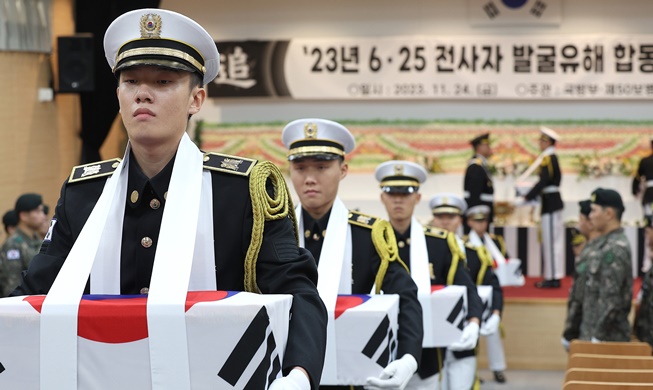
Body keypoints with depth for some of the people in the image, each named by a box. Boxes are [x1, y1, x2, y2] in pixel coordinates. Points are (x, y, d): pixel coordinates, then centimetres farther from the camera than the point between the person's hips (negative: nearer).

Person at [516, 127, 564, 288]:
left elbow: (543, 182, -24)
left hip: (550, 204, -10)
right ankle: (553, 276, 16)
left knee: (551, 240, -6)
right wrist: (530, 196, 17)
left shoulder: (548, 159, -16)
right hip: (553, 201, 10)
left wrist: (525, 199, -25)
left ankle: (553, 278, -3)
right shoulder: (552, 158, 14)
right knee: (553, 240, 12)